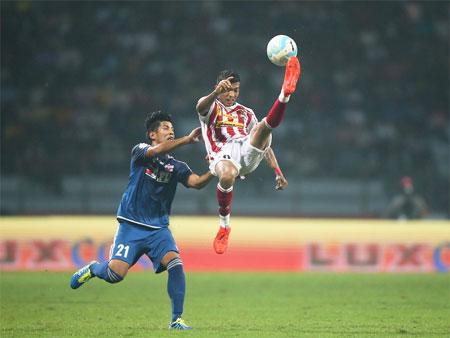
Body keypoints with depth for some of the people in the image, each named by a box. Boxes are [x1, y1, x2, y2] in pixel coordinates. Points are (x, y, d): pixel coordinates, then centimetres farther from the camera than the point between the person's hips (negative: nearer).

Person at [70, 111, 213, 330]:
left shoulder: (175, 166, 8)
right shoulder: (140, 151, -1)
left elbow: (196, 182, -10)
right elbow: (156, 151, -24)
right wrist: (186, 140, -32)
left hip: (158, 228, 3)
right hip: (131, 226, -3)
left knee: (175, 264, -21)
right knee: (115, 273, -15)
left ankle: (176, 320, -14)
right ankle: (93, 269, 22)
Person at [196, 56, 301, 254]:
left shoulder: (246, 113, 31)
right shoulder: (211, 108, 18)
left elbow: (264, 144, 29)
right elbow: (201, 106, -9)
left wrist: (277, 172, 18)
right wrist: (216, 93, -33)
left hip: (248, 154, 3)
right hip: (224, 155, -3)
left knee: (265, 126, -25)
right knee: (227, 175, -39)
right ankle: (224, 224, -22)